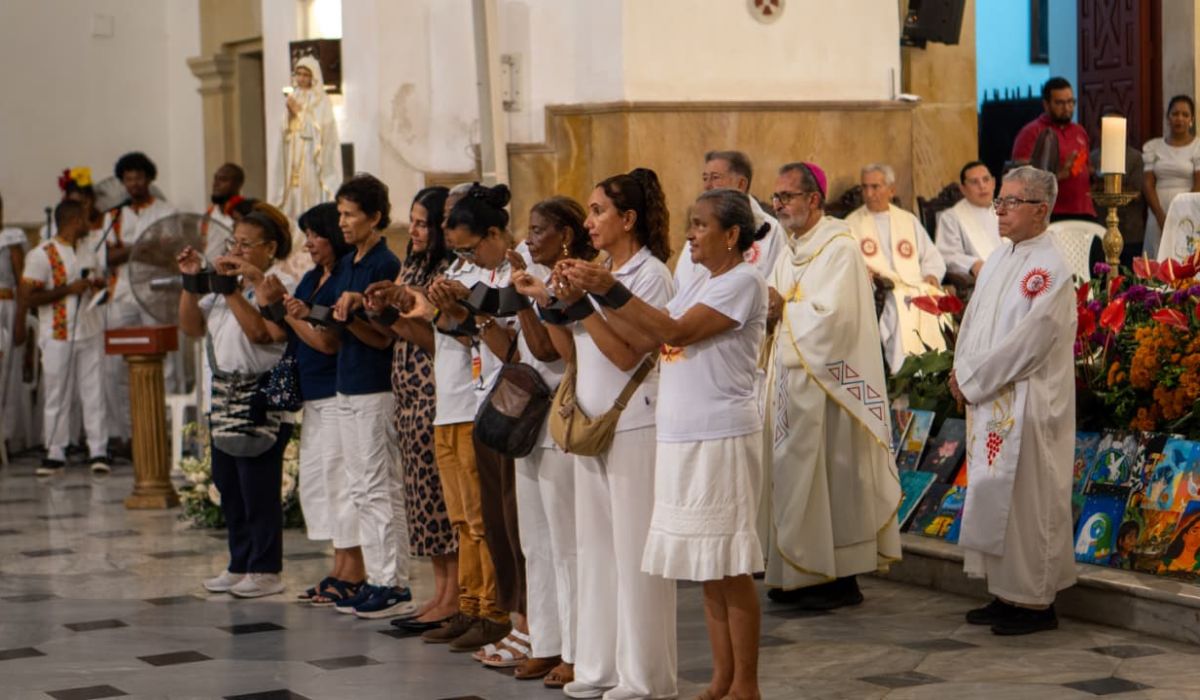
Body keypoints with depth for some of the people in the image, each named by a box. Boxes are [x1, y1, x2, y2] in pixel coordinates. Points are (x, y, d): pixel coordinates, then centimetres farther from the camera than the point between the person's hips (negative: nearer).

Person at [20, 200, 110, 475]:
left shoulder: (88, 249, 12)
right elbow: (29, 297, -14)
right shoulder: (42, 255, -10)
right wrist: (69, 289, -19)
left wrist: (98, 284, 2)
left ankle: (98, 450, 8)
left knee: (94, 392, 4)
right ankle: (55, 453, 11)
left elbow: (98, 278, 27)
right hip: (58, 336, -5)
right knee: (58, 396, 2)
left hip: (90, 331, 5)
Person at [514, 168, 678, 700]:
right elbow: (572, 353, 12)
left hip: (634, 427, -8)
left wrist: (581, 304, -20)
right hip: (591, 424, 8)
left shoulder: (651, 275, -9)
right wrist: (546, 303, 2)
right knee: (595, 546, 11)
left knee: (634, 550, -3)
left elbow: (628, 355, -17)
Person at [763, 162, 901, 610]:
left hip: (827, 383, -8)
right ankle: (801, 575, 15)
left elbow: (831, 316, -21)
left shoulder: (839, 249, -12)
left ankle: (842, 580, 2)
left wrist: (782, 311, -7)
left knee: (831, 476, -4)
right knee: (795, 476, 9)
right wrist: (768, 309, -8)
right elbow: (771, 305, 15)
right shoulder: (791, 251, 16)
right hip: (792, 379, 8)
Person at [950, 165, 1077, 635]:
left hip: (1027, 407, -8)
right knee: (996, 496, 12)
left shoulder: (1050, 270, -14)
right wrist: (964, 373, -1)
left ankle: (1035, 602, 5)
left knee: (1025, 500, -3)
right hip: (989, 401, 8)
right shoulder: (999, 259, 12)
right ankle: (1007, 593, 20)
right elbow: (973, 320, 15)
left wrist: (972, 379, -13)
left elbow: (1026, 342, -19)